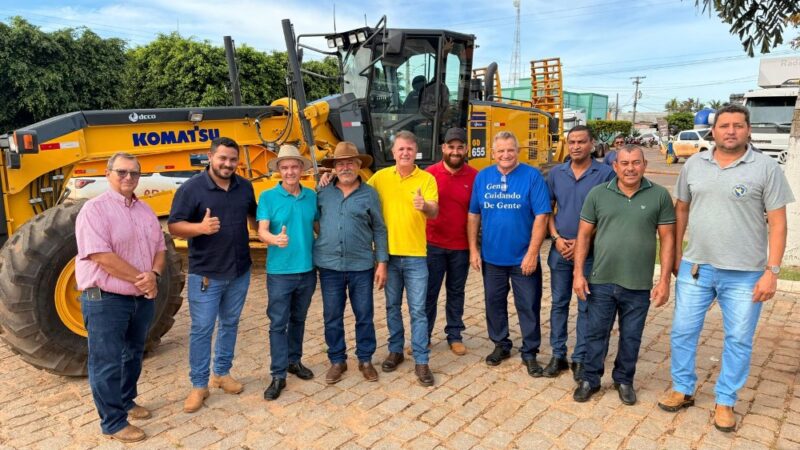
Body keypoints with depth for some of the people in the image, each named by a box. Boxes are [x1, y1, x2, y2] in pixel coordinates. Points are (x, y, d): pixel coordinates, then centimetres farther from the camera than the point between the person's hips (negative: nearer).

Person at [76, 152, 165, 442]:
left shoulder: (145, 210, 9)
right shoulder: (95, 209, -13)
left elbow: (159, 249, 11)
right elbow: (102, 257, -22)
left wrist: (154, 275, -10)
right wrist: (141, 278, -17)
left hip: (143, 298, 7)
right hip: (106, 299, -7)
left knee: (133, 355, 21)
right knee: (107, 364, 2)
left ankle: (126, 402, 39)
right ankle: (113, 423, 15)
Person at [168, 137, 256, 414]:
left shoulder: (245, 187, 4)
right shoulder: (191, 188, -12)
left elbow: (253, 216, 20)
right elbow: (174, 226, -13)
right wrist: (200, 227, -31)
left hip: (239, 271, 5)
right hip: (205, 273, -5)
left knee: (230, 324, 16)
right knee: (202, 329, 3)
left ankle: (222, 373, 33)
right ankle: (198, 385, 16)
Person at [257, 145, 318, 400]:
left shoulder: (311, 196, 3)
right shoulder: (268, 197, -7)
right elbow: (262, 231, -17)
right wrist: (275, 238, -36)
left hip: (307, 270, 4)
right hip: (279, 271, -3)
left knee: (298, 319, 18)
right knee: (278, 323, 1)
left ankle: (294, 361, 35)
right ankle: (278, 375, 9)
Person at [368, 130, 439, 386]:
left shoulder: (427, 179, -4)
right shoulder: (380, 177, 3)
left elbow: (434, 212, -15)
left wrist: (425, 206, -36)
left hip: (415, 255, -2)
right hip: (388, 253, 2)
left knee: (417, 310, 1)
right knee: (392, 306, 15)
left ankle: (421, 361, 10)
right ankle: (395, 350, 31)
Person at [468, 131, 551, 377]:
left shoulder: (532, 176, -10)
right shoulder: (482, 177, 1)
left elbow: (541, 216, -13)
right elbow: (474, 215, 5)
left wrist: (532, 254, -16)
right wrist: (473, 249, 1)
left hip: (523, 258, -3)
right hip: (491, 257, 3)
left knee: (528, 306, 7)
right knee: (494, 302, 16)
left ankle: (530, 352, 24)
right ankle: (500, 345, 35)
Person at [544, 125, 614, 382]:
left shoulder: (605, 173, -6)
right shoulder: (556, 173, 5)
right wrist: (556, 238, -6)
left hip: (590, 251, -3)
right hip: (560, 250, 3)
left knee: (586, 307, 6)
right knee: (559, 303, 10)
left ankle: (580, 359, 18)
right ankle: (558, 355, 21)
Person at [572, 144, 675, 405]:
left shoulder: (659, 195, -2)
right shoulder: (598, 194, -1)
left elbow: (667, 239, -1)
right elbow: (584, 235, 2)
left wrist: (664, 280, -5)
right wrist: (578, 273, -3)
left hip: (639, 284, 0)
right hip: (601, 281, 1)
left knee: (631, 337, 15)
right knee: (596, 333, 12)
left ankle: (624, 380, 35)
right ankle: (590, 379, 29)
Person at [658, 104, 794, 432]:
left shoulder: (766, 168, -6)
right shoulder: (694, 164, 4)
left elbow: (777, 222, -6)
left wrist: (772, 271, -12)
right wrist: (676, 254, 9)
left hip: (744, 274, -2)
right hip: (695, 268, 3)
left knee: (739, 340, 9)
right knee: (682, 332, 10)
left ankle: (725, 401, 26)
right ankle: (682, 390, 28)